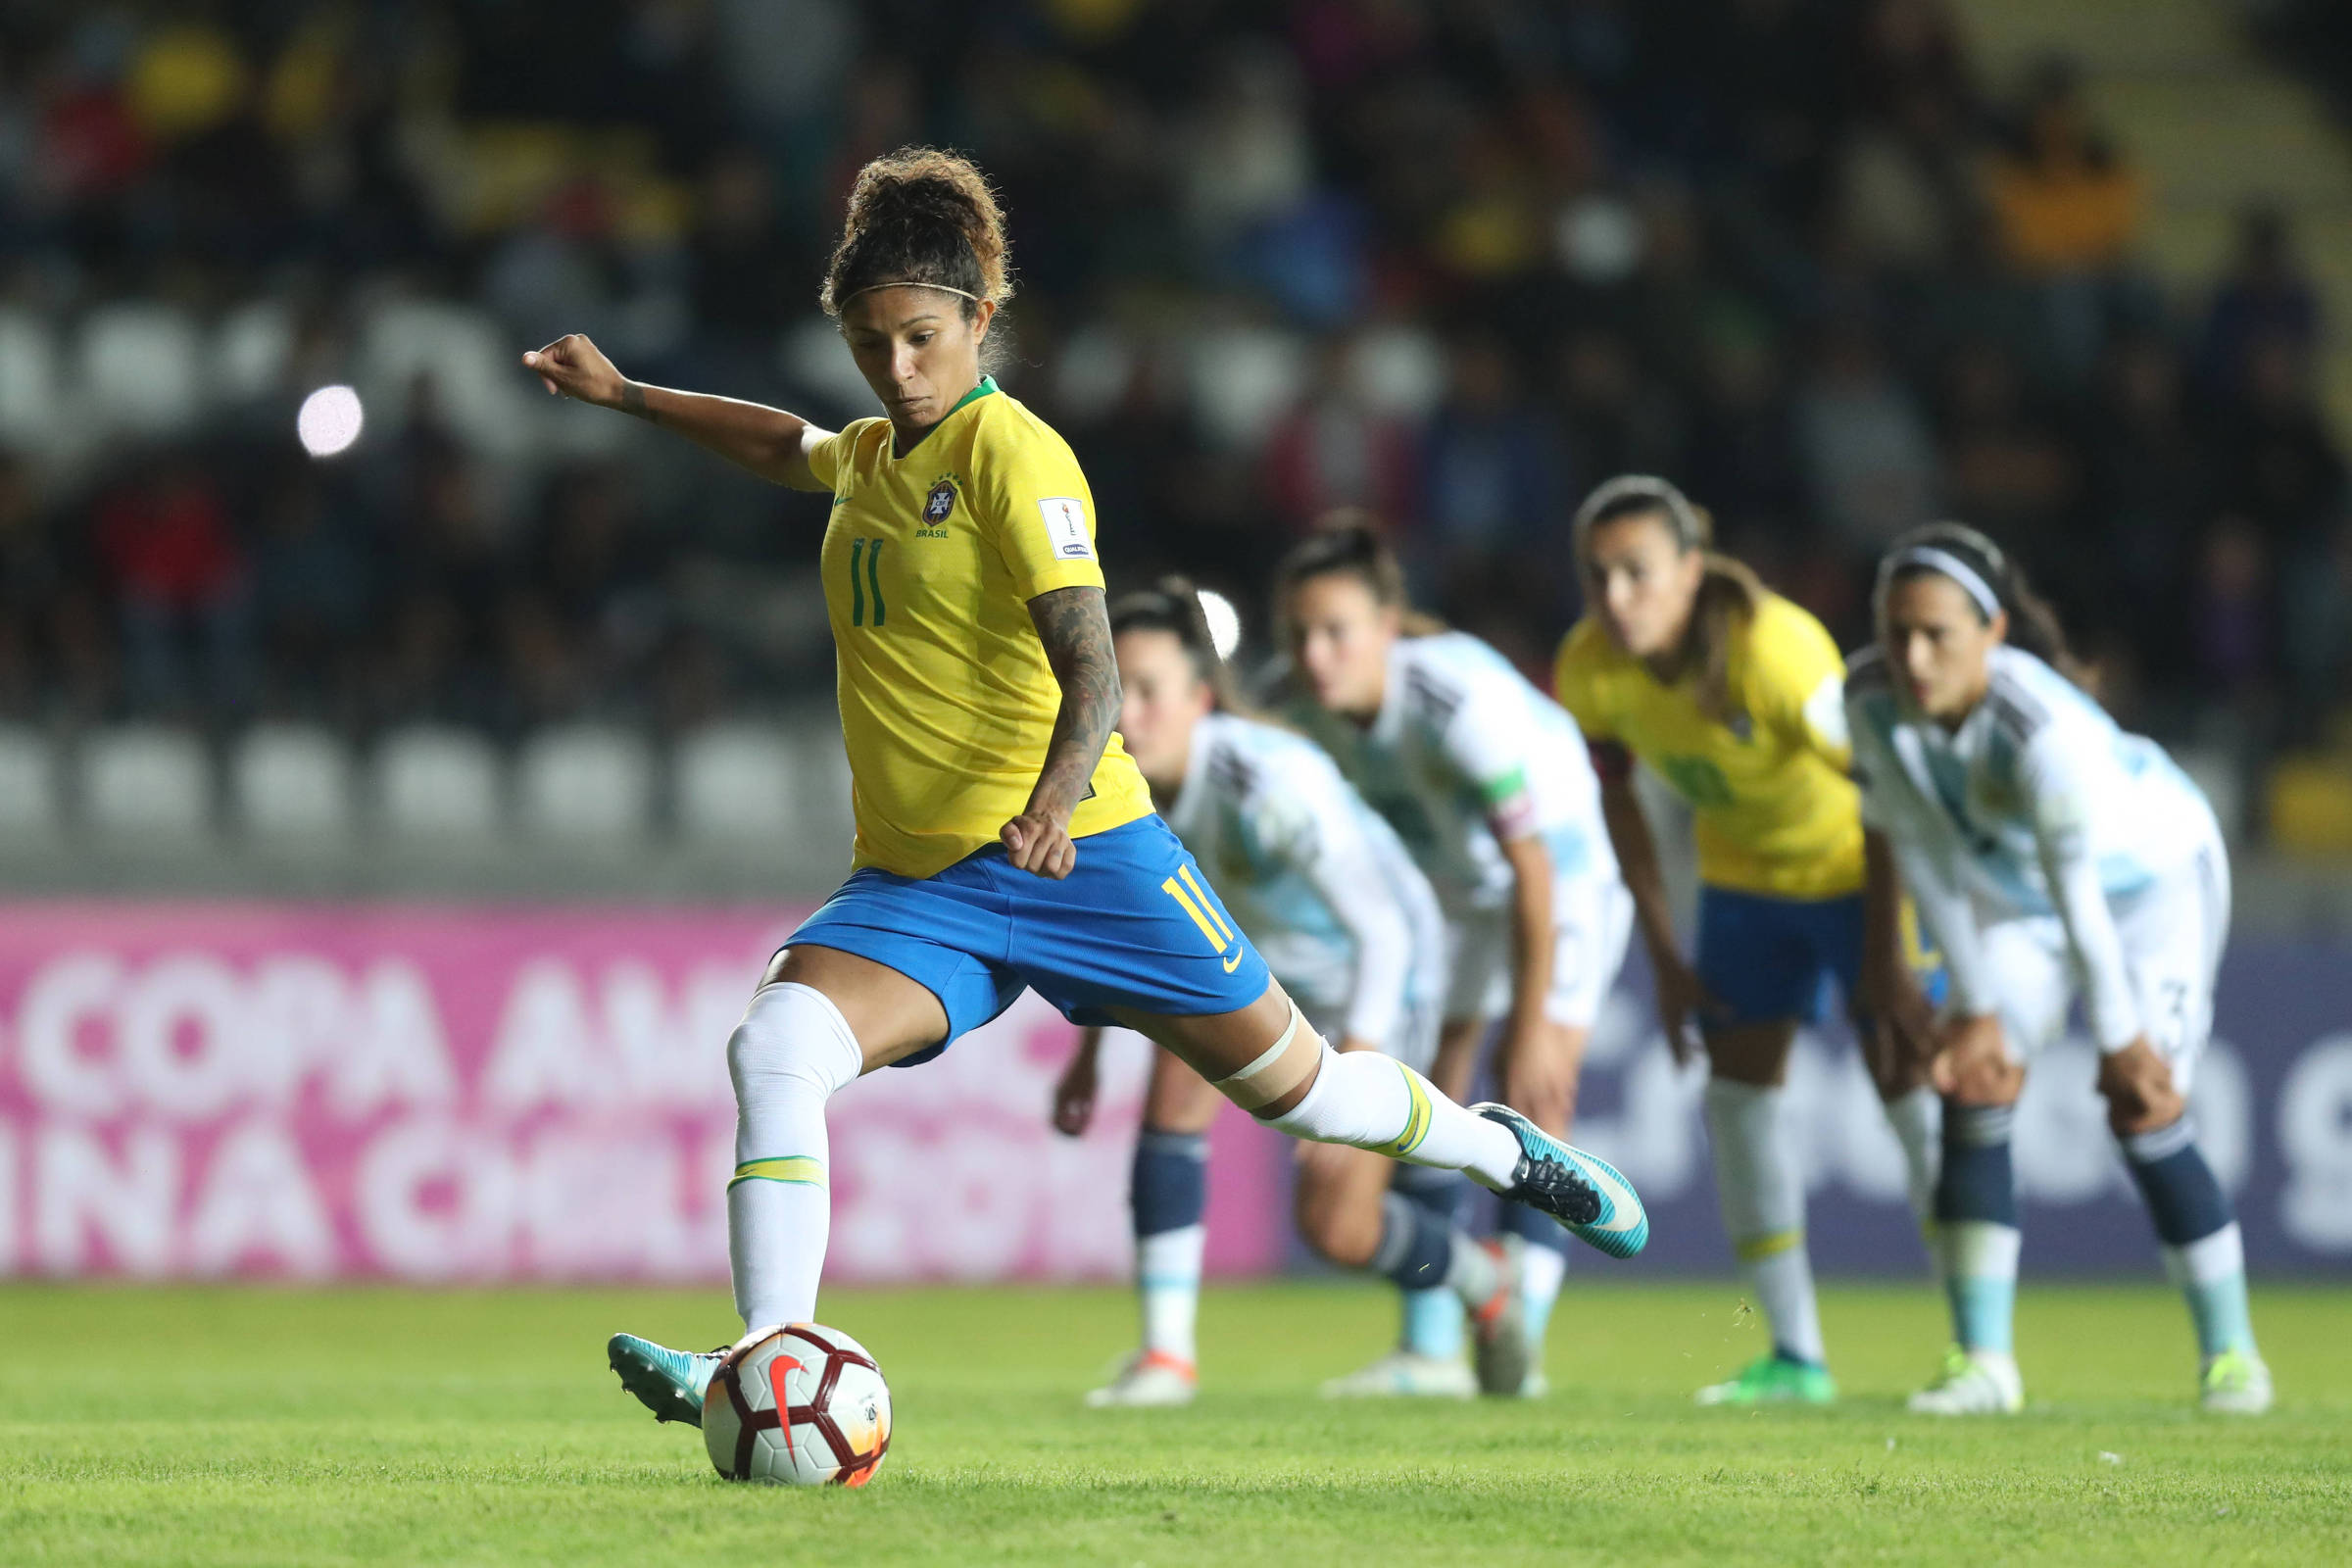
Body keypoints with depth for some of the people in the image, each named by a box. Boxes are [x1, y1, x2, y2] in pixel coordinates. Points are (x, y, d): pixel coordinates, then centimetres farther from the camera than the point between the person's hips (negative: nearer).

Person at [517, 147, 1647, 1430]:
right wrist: (622, 394, 36)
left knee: (1293, 1085, 7)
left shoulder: (1012, 453, -11)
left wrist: (1058, 793, -36)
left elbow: (1089, 664, -19)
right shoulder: (870, 457, 12)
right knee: (774, 1047, -23)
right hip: (911, 883, 6)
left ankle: (1499, 1149, 37)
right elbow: (784, 448, 38)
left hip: (1073, 848, -6)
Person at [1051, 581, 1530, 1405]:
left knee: (1338, 1232, -5)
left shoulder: (1269, 782, -38)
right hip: (1254, 953, 5)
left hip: (1377, 970, -5)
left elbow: (1381, 930, -36)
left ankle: (1482, 1277, 29)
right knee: (1180, 1069, -25)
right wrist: (1088, 1052, 2)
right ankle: (1165, 1353, -19)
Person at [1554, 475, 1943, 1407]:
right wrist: (1664, 955, 1)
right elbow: (1616, 797, 1)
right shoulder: (1589, 667, -18)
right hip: (1745, 871, 5)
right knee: (1737, 1090, -1)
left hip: (1860, 865, -5)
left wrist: (1888, 954, -22)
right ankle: (1795, 1356, 8)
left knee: (1908, 1085, -9)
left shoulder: (1772, 650, -35)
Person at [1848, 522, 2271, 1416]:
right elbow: (1919, 849, -13)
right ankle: (1983, 1362, -6)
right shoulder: (1871, 697, -23)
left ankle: (2230, 1353, 6)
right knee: (1972, 1094, -10)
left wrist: (2120, 1039, -27)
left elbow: (2078, 887, -34)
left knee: (2145, 1119, -11)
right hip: (2014, 891, 5)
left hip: (2152, 879, -5)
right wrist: (1977, 1007, -12)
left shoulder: (2044, 727, -40)